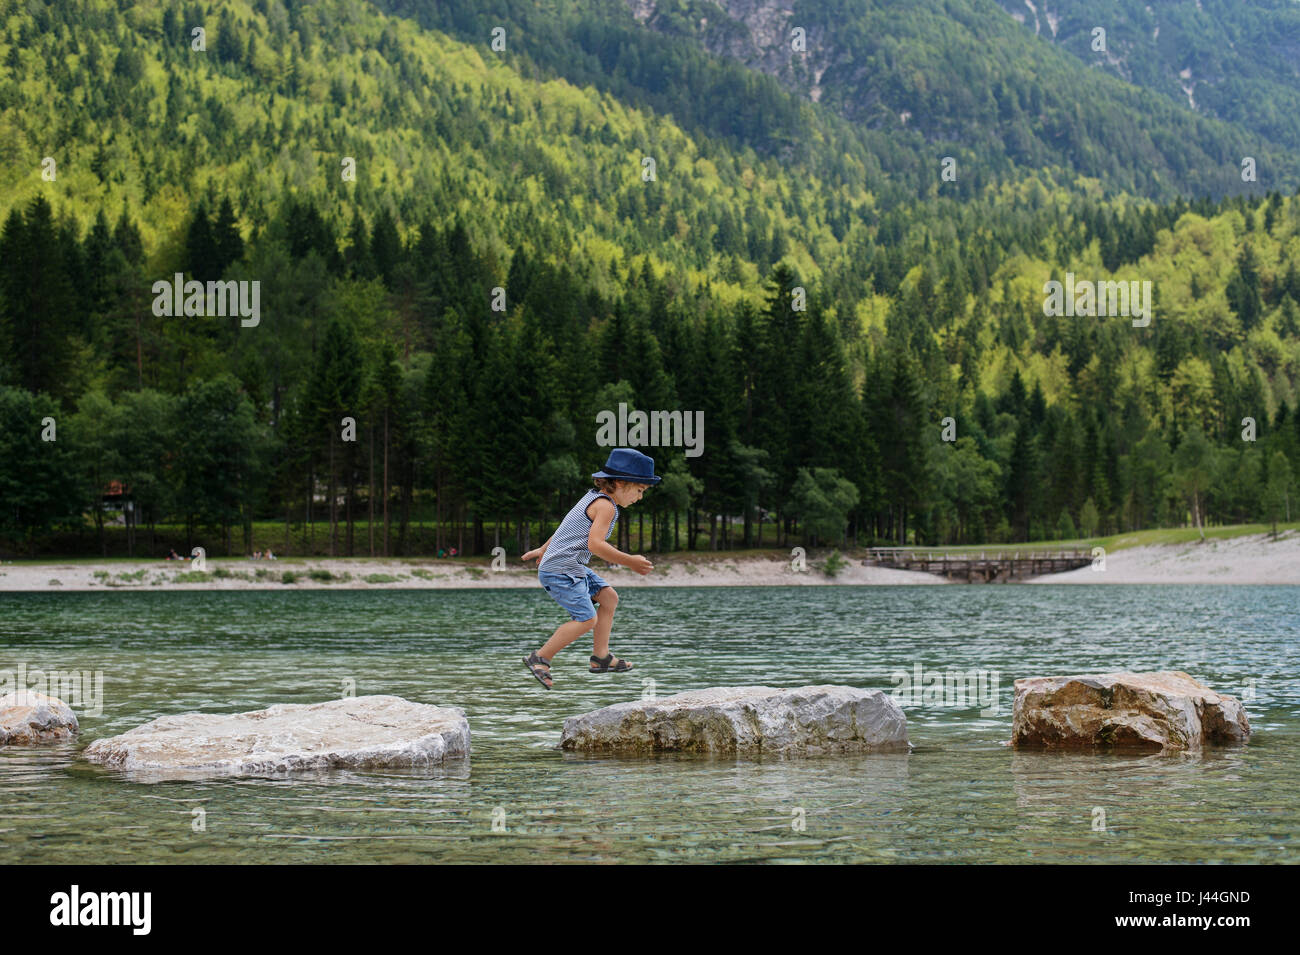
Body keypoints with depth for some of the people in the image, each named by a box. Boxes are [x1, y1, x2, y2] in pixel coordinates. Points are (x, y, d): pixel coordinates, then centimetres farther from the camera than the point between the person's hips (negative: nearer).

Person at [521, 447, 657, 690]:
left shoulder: (593, 498, 16)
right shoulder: (605, 506, -15)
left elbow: (568, 527, 28)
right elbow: (595, 544, -27)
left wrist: (544, 549, 40)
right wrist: (631, 562, -24)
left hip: (573, 569, 11)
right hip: (561, 571, -11)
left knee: (609, 596, 10)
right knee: (587, 618, -16)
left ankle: (600, 656, 9)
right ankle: (540, 659, -7)